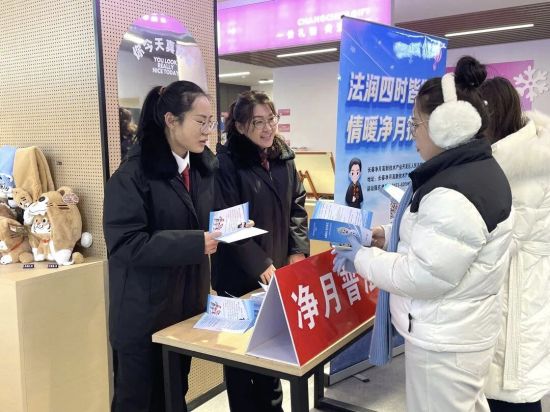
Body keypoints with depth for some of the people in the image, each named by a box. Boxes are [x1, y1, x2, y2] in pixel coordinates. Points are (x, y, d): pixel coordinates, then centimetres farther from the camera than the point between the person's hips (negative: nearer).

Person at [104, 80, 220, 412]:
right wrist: (195, 244, -28)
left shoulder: (205, 168, 5)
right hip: (145, 316, -6)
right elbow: (126, 244, -24)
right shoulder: (133, 175, -17)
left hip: (187, 307, 6)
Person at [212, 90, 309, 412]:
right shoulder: (227, 162, -14)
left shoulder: (284, 157, 6)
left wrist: (298, 251, -2)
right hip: (240, 276, -6)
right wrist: (260, 264, -21)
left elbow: (297, 207, 9)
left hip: (280, 271, 6)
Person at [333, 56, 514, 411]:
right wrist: (386, 235, 8)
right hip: (460, 330, 10)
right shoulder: (478, 170, 5)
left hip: (444, 341, -9)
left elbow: (423, 276, -26)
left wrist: (361, 258, -13)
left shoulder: (454, 194, -28)